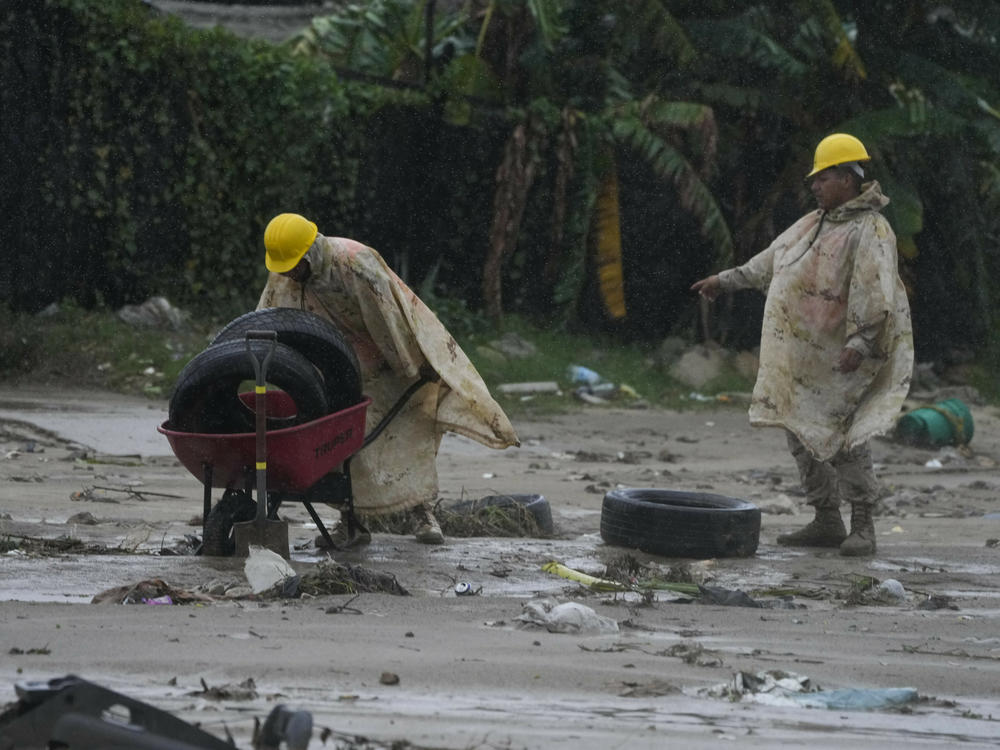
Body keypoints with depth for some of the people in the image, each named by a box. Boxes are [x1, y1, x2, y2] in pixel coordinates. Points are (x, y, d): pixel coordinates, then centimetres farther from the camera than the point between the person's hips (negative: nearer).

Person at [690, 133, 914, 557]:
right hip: (798, 354, 9)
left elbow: (874, 292, -22)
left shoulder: (869, 231, -12)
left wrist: (859, 342, -32)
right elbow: (771, 261, 28)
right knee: (801, 431, 8)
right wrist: (725, 280, 32)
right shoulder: (816, 223, 17)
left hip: (835, 354, -9)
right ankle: (826, 522, 14)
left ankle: (862, 526, -8)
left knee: (842, 434, -14)